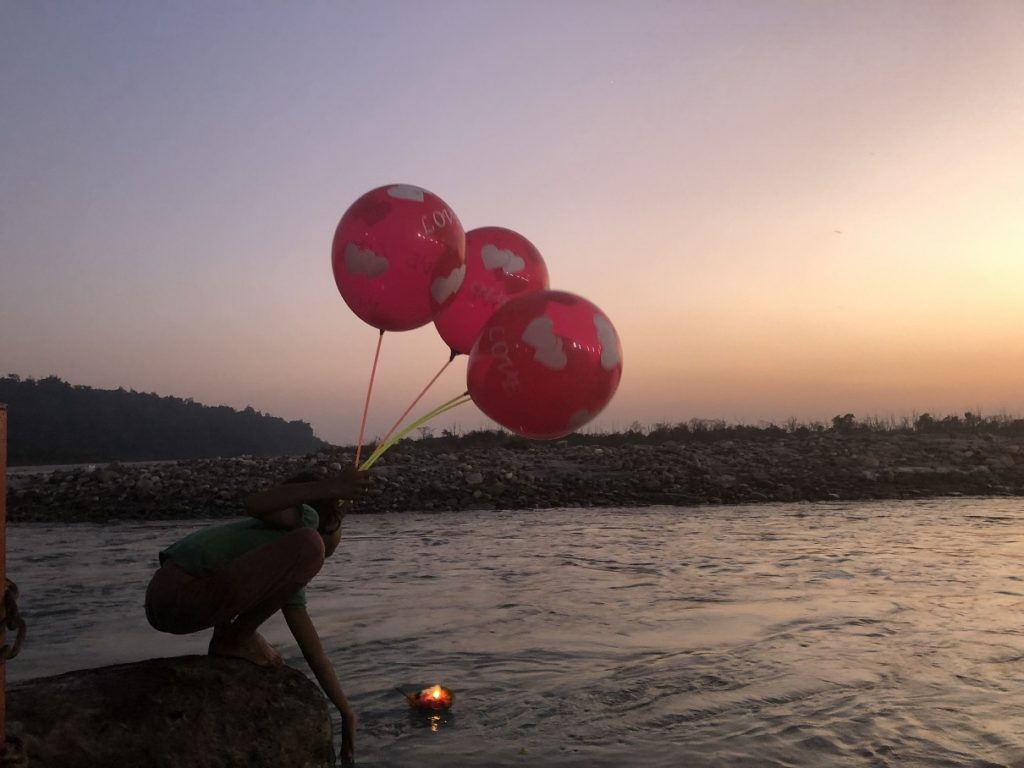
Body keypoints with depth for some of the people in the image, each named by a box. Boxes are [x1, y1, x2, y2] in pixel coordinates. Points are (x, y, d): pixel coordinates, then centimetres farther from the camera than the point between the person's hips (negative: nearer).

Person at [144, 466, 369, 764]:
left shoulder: (291, 567, 22)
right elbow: (255, 504, -25)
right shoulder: (306, 520, -1)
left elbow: (314, 653, 24)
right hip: (180, 594, -11)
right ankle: (235, 638, -5)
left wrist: (347, 714, 29)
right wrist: (330, 487, -26)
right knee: (309, 546, -20)